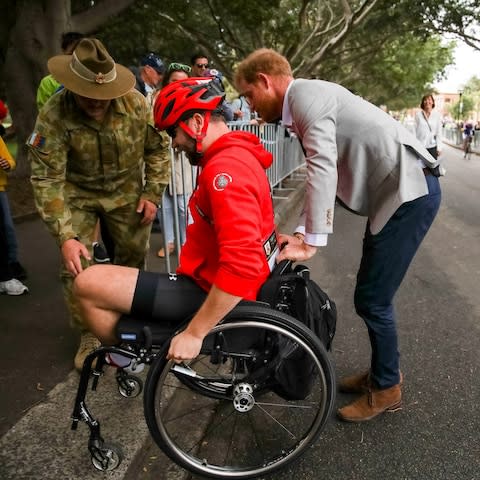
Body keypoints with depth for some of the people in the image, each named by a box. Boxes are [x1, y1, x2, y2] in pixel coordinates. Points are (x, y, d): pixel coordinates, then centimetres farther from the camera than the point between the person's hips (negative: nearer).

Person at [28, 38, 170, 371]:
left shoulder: (136, 103, -19)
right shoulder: (54, 116, -26)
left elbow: (157, 148, -5)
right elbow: (47, 180, -26)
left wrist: (152, 194, -11)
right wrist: (65, 236, -33)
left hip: (126, 189, 2)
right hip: (78, 194, -2)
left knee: (134, 256, 10)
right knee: (76, 266, -7)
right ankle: (89, 335, 14)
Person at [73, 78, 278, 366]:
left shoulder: (225, 168, -24)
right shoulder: (237, 155, 9)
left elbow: (242, 267, -33)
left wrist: (194, 333, -24)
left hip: (212, 294, -10)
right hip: (214, 285, 10)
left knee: (90, 284, -12)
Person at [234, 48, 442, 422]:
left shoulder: (306, 93, -13)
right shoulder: (306, 104, 17)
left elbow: (324, 169, -26)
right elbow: (322, 173, 13)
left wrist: (313, 241, -25)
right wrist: (302, 234, 4)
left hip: (410, 192, -10)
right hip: (394, 193, 10)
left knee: (372, 300, -2)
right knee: (372, 296, 15)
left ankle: (386, 388, 19)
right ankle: (385, 370, 34)